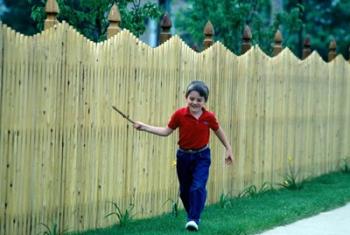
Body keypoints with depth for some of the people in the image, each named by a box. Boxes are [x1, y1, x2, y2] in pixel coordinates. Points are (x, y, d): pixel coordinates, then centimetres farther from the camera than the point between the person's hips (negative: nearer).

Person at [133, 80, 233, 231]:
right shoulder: (179, 114, -12)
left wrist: (228, 149, 12)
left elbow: (218, 131, 6)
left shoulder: (209, 117, -12)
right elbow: (166, 131, -3)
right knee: (184, 190, 12)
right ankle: (192, 215, 33)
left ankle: (193, 220, -16)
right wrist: (144, 127, -10)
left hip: (202, 157, -2)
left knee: (198, 187, -18)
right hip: (183, 156, 2)